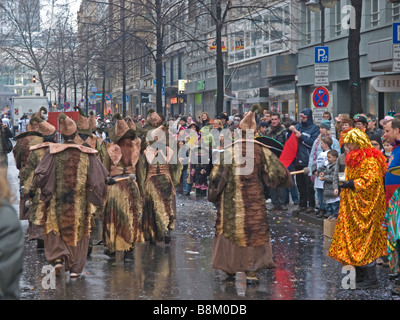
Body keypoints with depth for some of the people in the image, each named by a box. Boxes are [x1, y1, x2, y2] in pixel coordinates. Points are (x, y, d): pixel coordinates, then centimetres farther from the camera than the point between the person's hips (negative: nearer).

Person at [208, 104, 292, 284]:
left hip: (231, 200, 1)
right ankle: (251, 271, 4)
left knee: (230, 230, 14)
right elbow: (276, 173, -3)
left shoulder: (229, 151, -5)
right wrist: (286, 178, 18)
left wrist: (213, 195, 10)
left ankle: (230, 267, 23)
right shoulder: (261, 151, -6)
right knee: (254, 233, 7)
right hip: (254, 199, 0)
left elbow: (217, 175, -4)